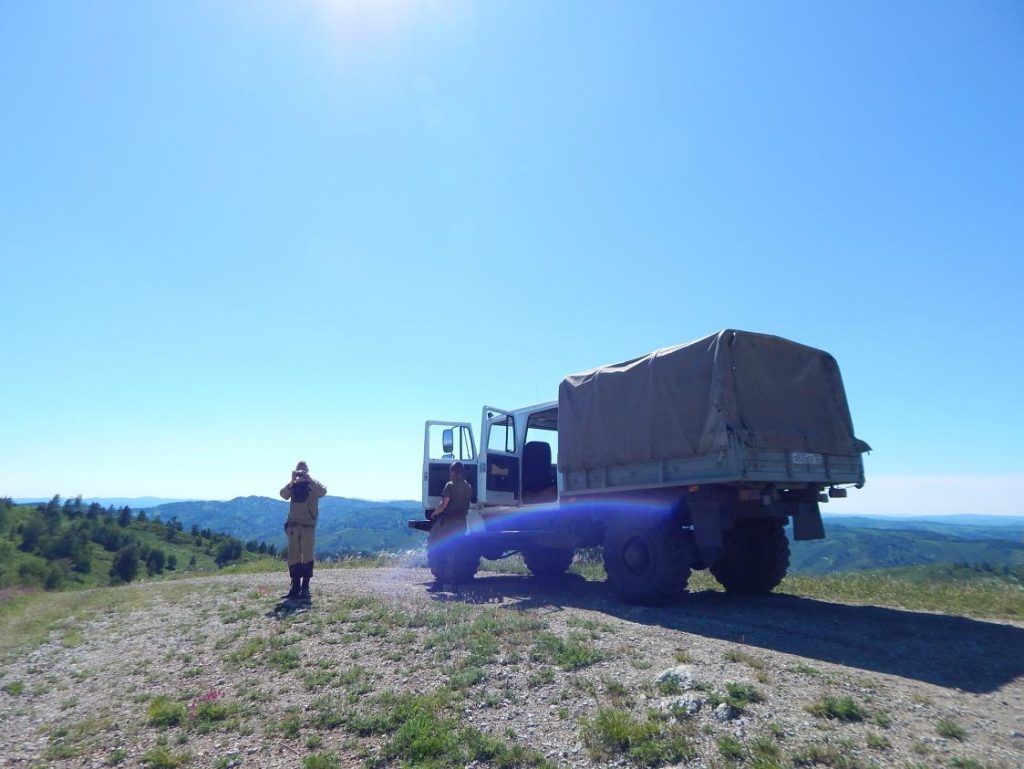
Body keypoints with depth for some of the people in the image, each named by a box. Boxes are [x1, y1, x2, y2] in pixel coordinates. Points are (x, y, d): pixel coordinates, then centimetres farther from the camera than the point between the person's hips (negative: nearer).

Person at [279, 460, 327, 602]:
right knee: (293, 556, 4)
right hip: (293, 525, 3)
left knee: (307, 556, -2)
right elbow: (284, 495, -8)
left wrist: (310, 479, -23)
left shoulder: (313, 484, 3)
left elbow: (323, 491, -16)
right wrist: (292, 481, -20)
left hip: (308, 525, -3)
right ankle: (295, 587, 12)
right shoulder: (293, 485, 10)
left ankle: (305, 588, 4)